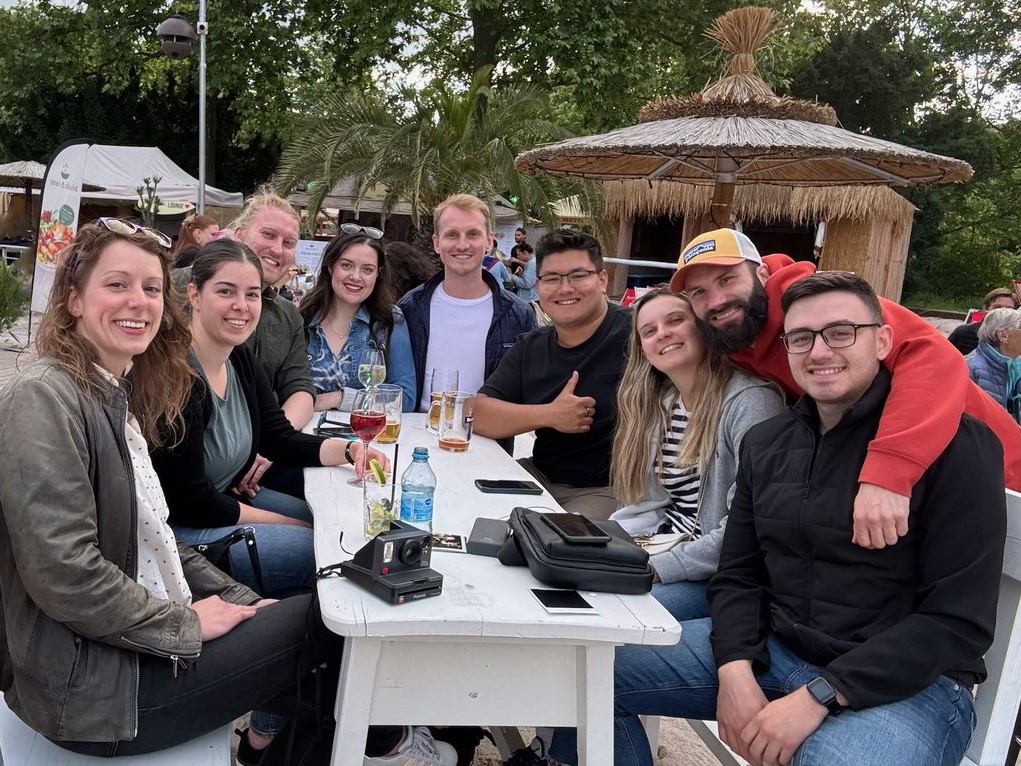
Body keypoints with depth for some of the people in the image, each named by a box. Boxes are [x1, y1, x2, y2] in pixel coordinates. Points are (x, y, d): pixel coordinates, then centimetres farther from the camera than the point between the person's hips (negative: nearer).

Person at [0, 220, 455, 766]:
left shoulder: (118, 395, 9)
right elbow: (62, 573, -25)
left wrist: (238, 600, 4)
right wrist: (188, 624, -16)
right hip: (84, 689, -8)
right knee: (323, 624, -4)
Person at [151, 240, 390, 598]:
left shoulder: (240, 357, 0)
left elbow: (282, 439, 5)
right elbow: (193, 504, -23)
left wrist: (348, 450, -15)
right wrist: (294, 525, -14)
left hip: (226, 497, 9)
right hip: (175, 528, -9)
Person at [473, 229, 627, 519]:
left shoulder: (633, 333, -9)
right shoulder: (530, 347, 10)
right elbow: (480, 413, 2)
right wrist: (549, 415, -13)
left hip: (608, 490, -6)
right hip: (539, 474, 6)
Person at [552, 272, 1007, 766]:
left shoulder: (957, 445, -11)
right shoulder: (765, 443, 8)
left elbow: (959, 620, -15)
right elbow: (738, 574, 9)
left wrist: (819, 697, -21)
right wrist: (735, 670, -11)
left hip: (909, 680, -5)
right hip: (771, 649, 6)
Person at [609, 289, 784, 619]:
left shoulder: (751, 400, -17)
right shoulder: (659, 404, 10)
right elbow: (650, 502, 9)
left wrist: (658, 567, -21)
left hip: (721, 577, -7)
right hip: (666, 547, 8)